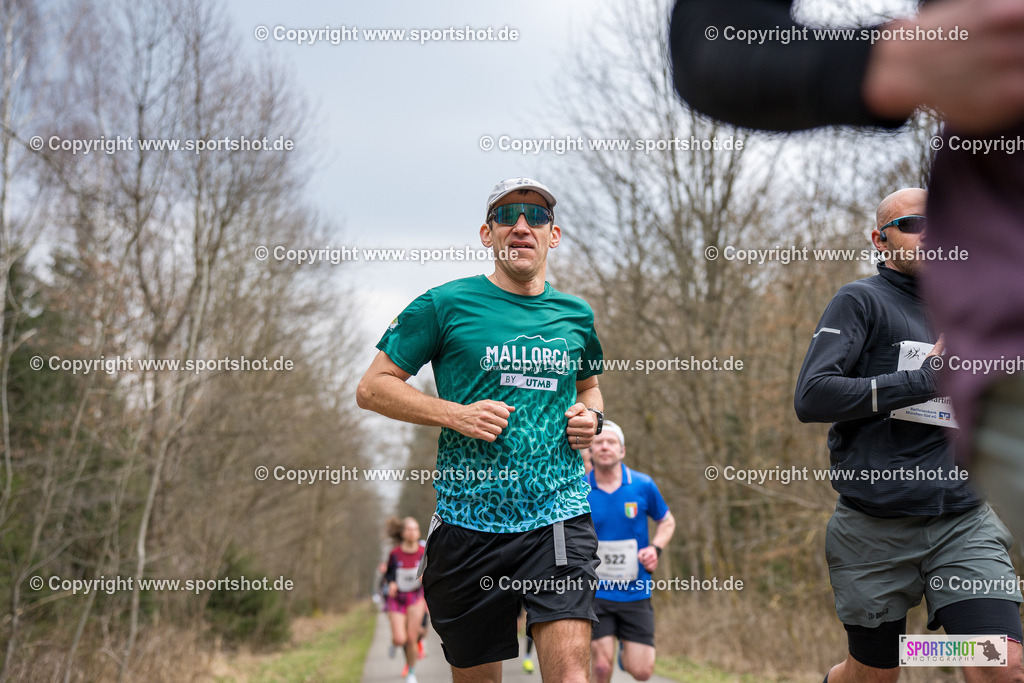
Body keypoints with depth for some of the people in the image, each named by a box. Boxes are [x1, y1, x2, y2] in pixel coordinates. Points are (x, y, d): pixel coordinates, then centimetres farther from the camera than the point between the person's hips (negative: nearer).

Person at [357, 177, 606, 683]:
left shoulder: (576, 315, 12)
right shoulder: (445, 305, 1)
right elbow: (372, 387, 2)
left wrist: (589, 415, 7)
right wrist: (456, 415, -11)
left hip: (558, 515, 1)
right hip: (469, 522, -1)